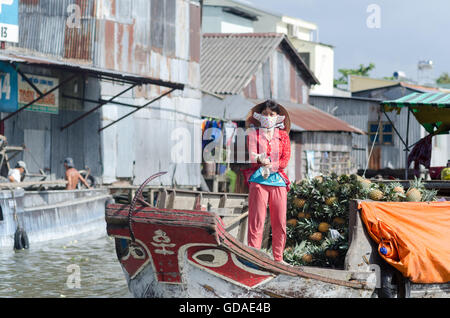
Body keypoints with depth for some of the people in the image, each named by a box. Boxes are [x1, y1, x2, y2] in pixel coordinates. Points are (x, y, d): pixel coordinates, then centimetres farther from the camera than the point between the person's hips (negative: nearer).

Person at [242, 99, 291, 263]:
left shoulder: (283, 135, 15)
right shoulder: (253, 133, 9)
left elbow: (286, 159, 5)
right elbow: (251, 156, -3)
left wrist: (271, 166, -11)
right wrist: (260, 160, -25)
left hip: (278, 180, 3)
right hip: (258, 180, -3)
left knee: (280, 223, 4)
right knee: (256, 221, -6)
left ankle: (278, 258, 14)